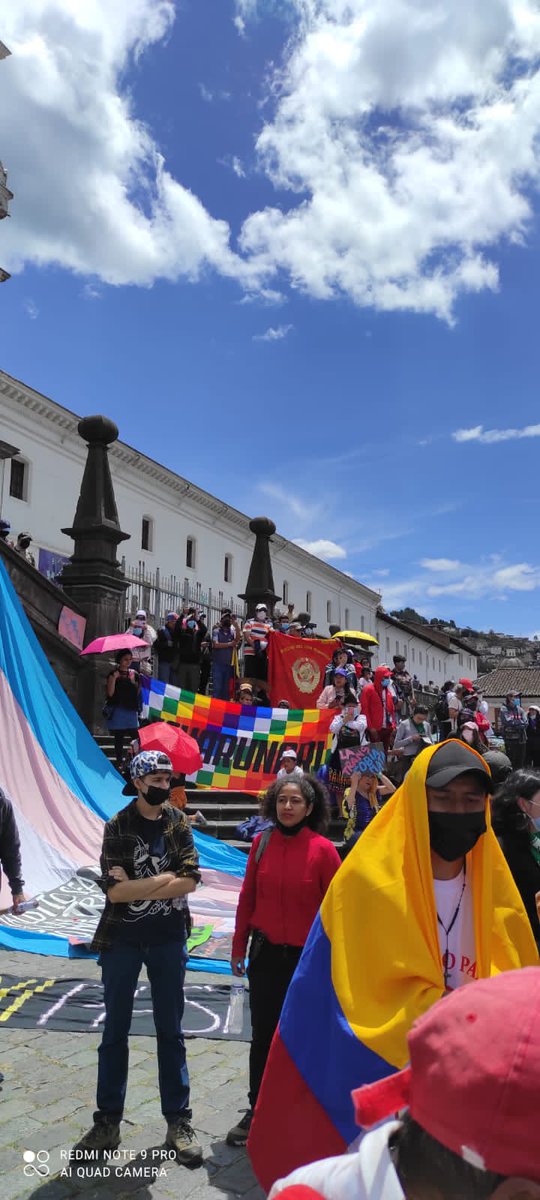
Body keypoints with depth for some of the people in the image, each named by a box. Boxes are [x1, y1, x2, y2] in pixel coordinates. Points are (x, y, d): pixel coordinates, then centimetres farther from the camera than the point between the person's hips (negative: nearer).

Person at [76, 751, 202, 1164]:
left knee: (171, 1031, 12)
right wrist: (166, 878, -17)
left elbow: (190, 881, -12)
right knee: (115, 1031, 12)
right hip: (122, 939, -1)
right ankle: (108, 1121, 28)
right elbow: (114, 890, -18)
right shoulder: (118, 826, -9)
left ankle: (178, 1121, 24)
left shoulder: (179, 823, -4)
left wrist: (137, 885, -18)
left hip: (169, 940, 1)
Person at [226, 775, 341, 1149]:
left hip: (307, 957, -2)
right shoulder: (262, 843, -4)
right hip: (266, 954, 2)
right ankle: (257, 1111, 29)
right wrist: (240, 947, 8)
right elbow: (248, 896, 4)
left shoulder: (323, 849, -13)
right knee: (263, 1034, 12)